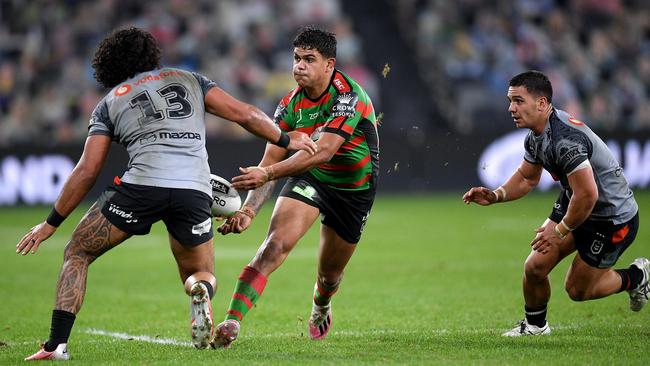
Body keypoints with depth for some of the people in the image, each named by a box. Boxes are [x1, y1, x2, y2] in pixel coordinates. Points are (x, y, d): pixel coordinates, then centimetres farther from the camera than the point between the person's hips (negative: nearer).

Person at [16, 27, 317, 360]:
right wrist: (286, 140, 30)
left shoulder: (109, 103, 20)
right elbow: (244, 114, 15)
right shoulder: (188, 80, 24)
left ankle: (56, 344, 4)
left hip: (141, 184, -1)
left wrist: (51, 223, 21)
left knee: (77, 253, 18)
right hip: (195, 191, 2)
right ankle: (201, 291, -19)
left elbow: (87, 172, 14)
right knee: (202, 275, 21)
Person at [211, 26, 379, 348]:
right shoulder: (290, 104, -11)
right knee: (275, 245, -24)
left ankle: (320, 309, 51)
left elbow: (323, 151, -38)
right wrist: (249, 210, -26)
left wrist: (268, 173, -47)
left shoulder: (347, 96, -27)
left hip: (354, 189, -2)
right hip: (308, 179, 2)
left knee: (330, 276, 13)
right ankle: (231, 323, -31)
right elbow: (271, 161, -10)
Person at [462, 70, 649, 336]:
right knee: (535, 267, -1)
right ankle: (535, 325, 24)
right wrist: (496, 196, -4)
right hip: (572, 206, 8)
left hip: (613, 219, -8)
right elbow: (527, 177, 14)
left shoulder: (565, 139, -34)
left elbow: (587, 195, -35)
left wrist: (560, 230, -21)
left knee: (577, 289, 4)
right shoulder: (535, 135, -3)